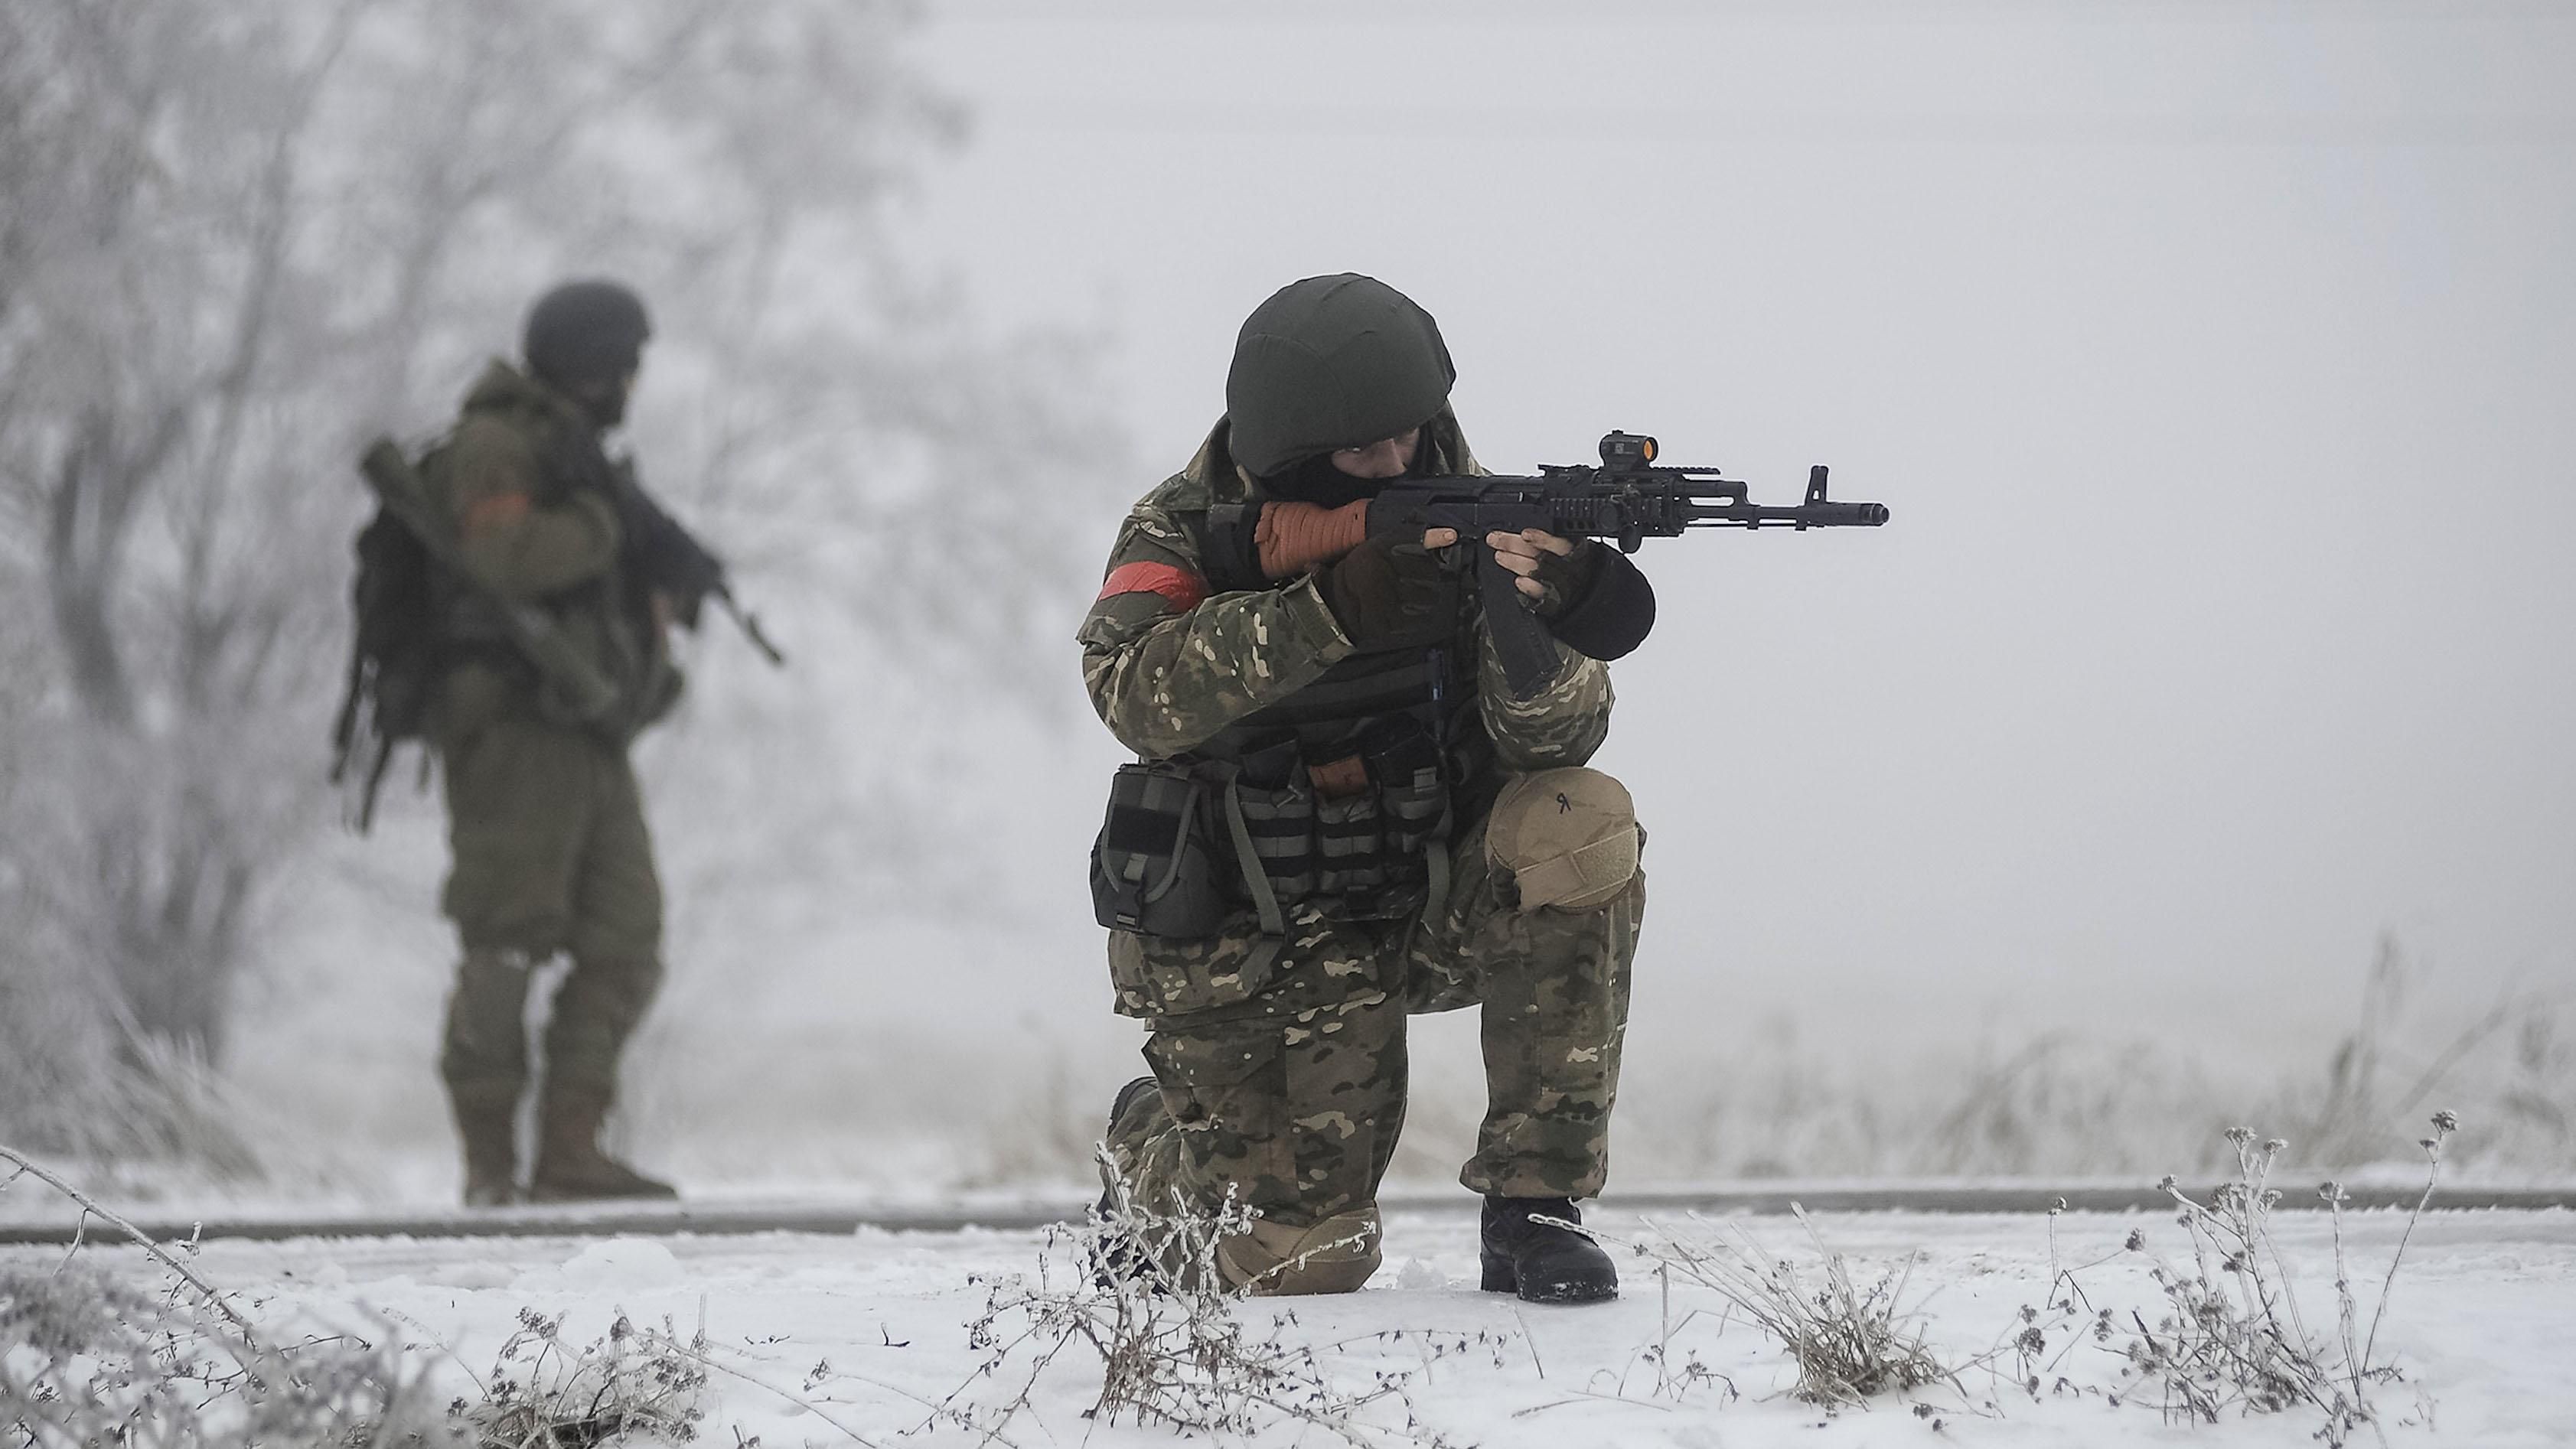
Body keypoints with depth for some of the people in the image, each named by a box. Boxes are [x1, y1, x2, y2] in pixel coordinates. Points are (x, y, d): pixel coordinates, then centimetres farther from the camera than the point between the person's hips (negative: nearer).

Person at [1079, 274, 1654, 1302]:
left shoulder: (1463, 515, -9)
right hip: (1259, 948, -2)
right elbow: (1138, 693, -34)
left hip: (1436, 900, 2)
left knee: (1582, 830, -27)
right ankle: (1151, 1143, 29)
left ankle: (1532, 1208, -18)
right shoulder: (1187, 533, -14)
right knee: (1304, 1260, -8)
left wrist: (1538, 620, -40)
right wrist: (1333, 610, -44)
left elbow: (1553, 740, -17)